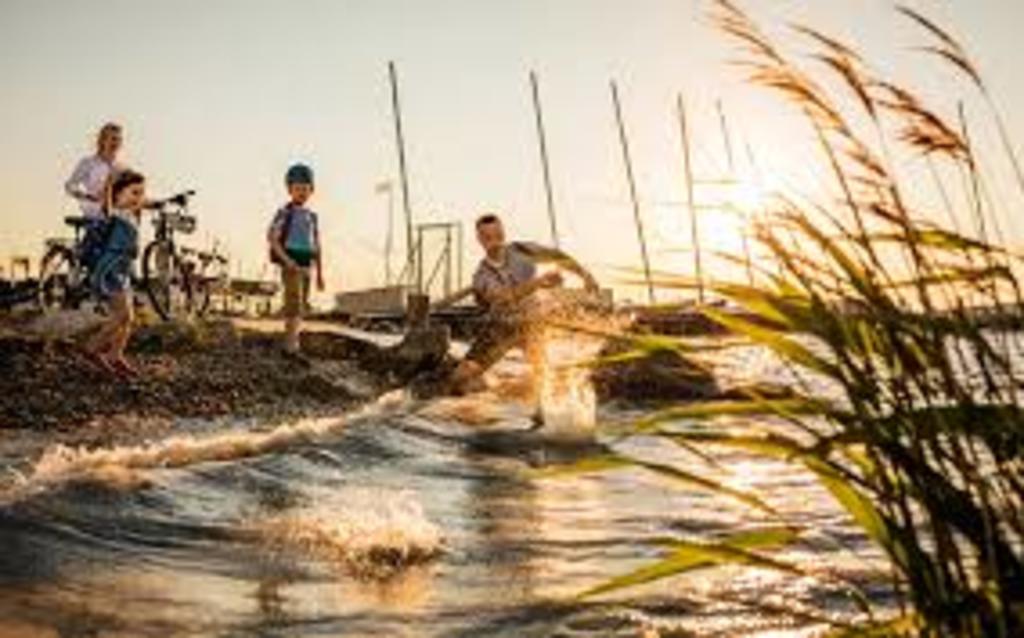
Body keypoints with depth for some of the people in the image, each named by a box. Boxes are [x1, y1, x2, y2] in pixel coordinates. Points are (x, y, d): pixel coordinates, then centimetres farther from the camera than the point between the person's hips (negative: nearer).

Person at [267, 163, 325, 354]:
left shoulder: (311, 217, 14)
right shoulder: (284, 213, -4)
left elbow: (317, 246, 16)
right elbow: (271, 237, -14)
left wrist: (320, 274, 14)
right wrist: (286, 259, -25)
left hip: (305, 267, 7)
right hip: (290, 267, -7)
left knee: (300, 308, 8)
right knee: (294, 304, -19)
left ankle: (289, 345, 16)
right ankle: (291, 346, -25)